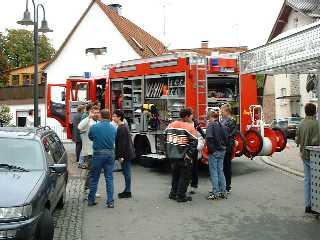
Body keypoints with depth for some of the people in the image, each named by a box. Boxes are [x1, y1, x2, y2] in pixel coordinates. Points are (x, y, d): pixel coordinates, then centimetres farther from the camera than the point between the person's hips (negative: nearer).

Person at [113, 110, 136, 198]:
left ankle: (127, 192, 6)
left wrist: (121, 155, -20)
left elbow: (122, 143, -21)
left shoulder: (121, 128, -18)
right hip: (128, 153, 10)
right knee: (126, 172, 15)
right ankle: (127, 190, 24)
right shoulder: (124, 126, 14)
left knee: (126, 172, -2)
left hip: (125, 154, -10)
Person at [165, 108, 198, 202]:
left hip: (172, 156, 7)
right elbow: (193, 142, -17)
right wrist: (189, 155, -12)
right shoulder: (189, 127, -12)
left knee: (175, 175, 20)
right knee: (184, 176, 6)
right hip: (183, 157, -6)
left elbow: (166, 140, 14)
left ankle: (173, 193, 27)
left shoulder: (170, 125, 8)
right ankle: (181, 196, 9)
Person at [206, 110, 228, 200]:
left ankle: (215, 193, 1)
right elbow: (225, 138, 12)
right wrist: (223, 146, 16)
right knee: (220, 171, 13)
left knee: (213, 172, -1)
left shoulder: (211, 125, -11)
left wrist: (211, 149, -14)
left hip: (214, 151, -7)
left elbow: (209, 138, -21)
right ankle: (223, 192, 17)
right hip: (222, 151, 7)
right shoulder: (221, 125, 9)